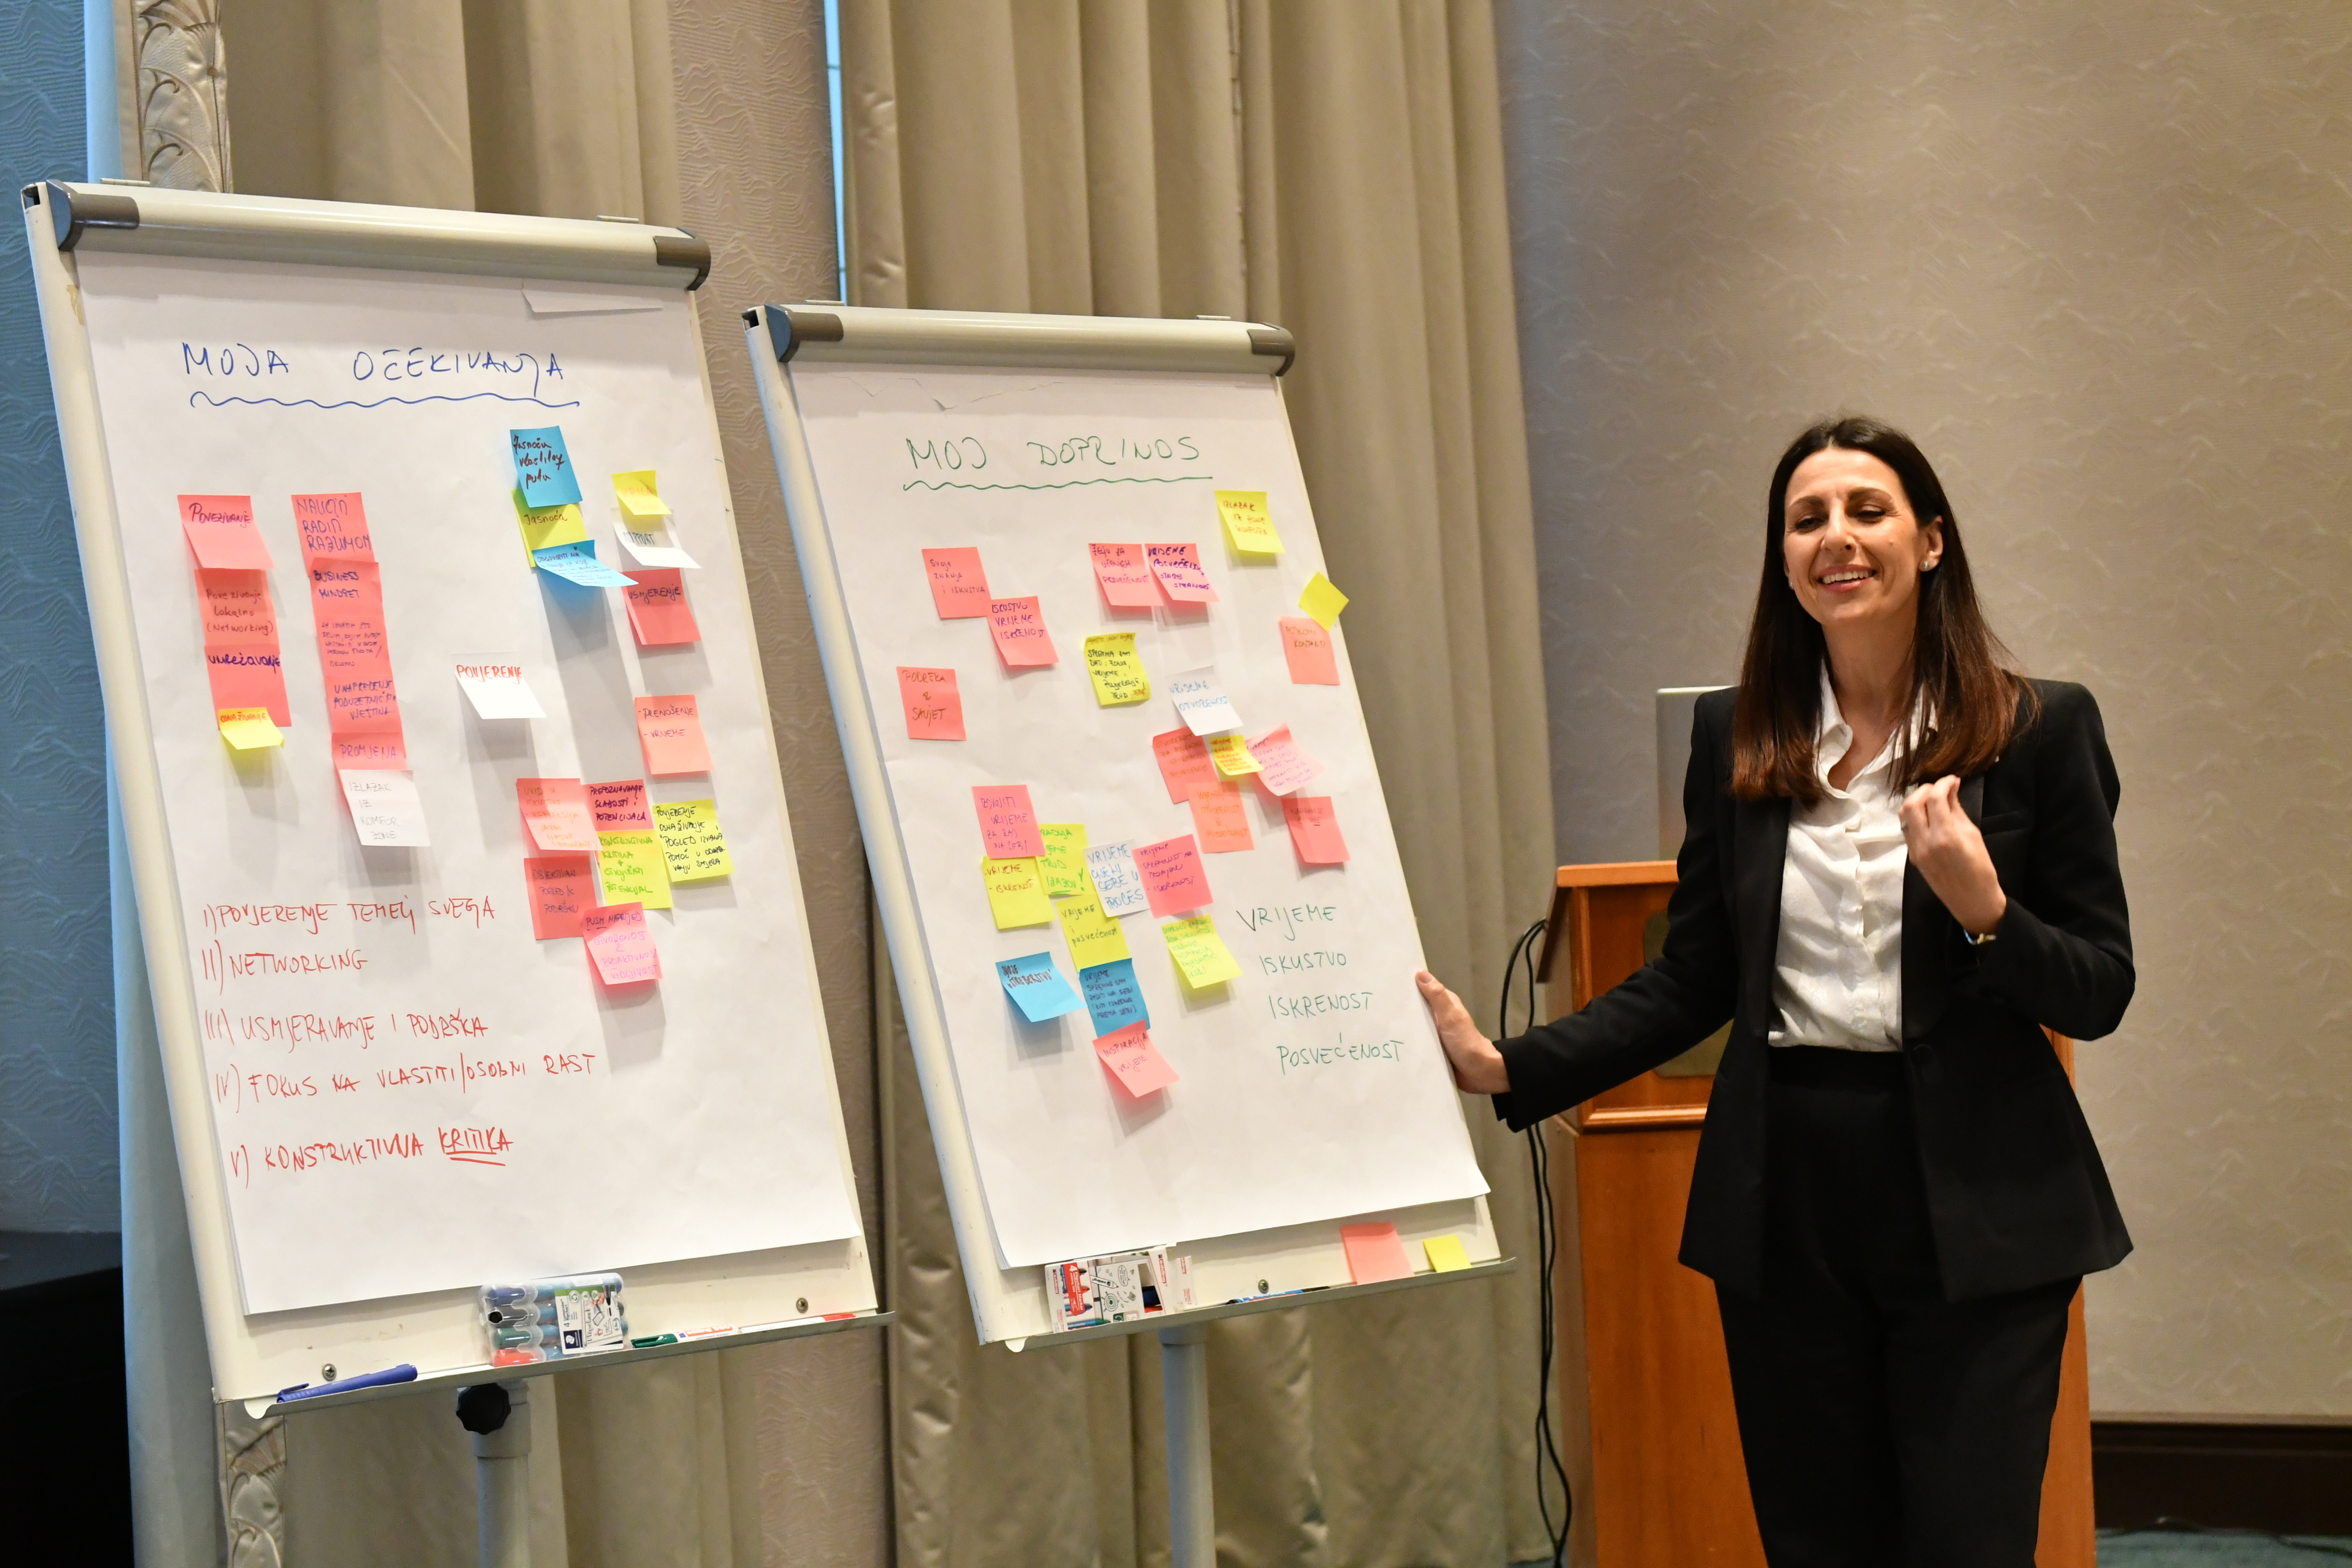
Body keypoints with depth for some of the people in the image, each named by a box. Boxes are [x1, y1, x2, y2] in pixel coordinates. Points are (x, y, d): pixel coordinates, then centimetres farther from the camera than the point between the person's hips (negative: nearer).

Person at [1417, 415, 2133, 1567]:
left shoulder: (2040, 732, -2)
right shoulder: (1733, 739, 6)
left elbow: (2098, 995, -2)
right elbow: (1691, 983, 8)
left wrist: (1984, 908, -20)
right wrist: (1507, 1069, -2)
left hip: (1974, 1209, -3)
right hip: (1783, 1202, 3)